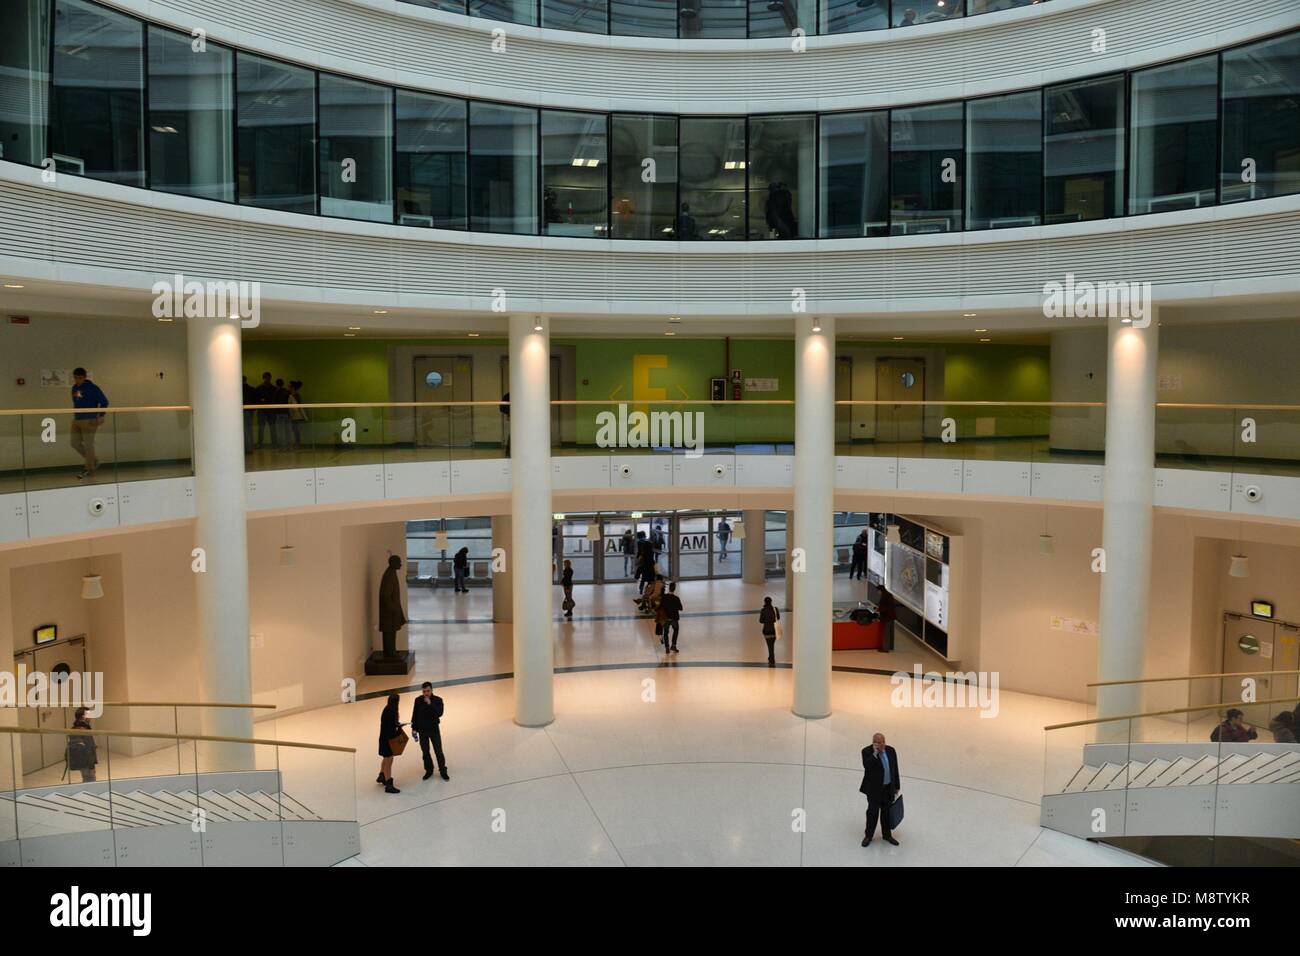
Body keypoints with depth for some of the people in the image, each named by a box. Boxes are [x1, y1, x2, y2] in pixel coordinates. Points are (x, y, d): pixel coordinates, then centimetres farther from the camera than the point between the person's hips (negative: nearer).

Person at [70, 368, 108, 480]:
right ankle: (93, 461, 25)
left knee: (88, 444, -4)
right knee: (75, 443, 7)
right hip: (77, 420, 8)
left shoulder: (92, 388, -10)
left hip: (89, 420, -8)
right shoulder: (74, 388, 10)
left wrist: (100, 416, -10)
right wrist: (75, 415, 19)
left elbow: (104, 402, -9)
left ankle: (90, 470, 4)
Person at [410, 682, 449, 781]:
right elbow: (414, 714, 3)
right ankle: (429, 770, 28)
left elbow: (439, 713, -23)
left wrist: (430, 704, -30)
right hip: (422, 730, 2)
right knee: (425, 752, 12)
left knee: (438, 751, 4)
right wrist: (414, 728, 3)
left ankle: (443, 771, 17)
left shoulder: (438, 700, -11)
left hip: (434, 730, -2)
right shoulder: (418, 700, -6)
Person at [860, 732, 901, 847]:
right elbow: (866, 766, -27)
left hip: (889, 788, 4)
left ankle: (887, 835, 27)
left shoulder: (891, 751, 0)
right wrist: (875, 753, -30)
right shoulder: (867, 751, -12)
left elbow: (895, 769, 7)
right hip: (874, 788, -4)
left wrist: (897, 787, 10)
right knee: (872, 812, 2)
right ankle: (868, 836, 17)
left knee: (886, 812, 13)